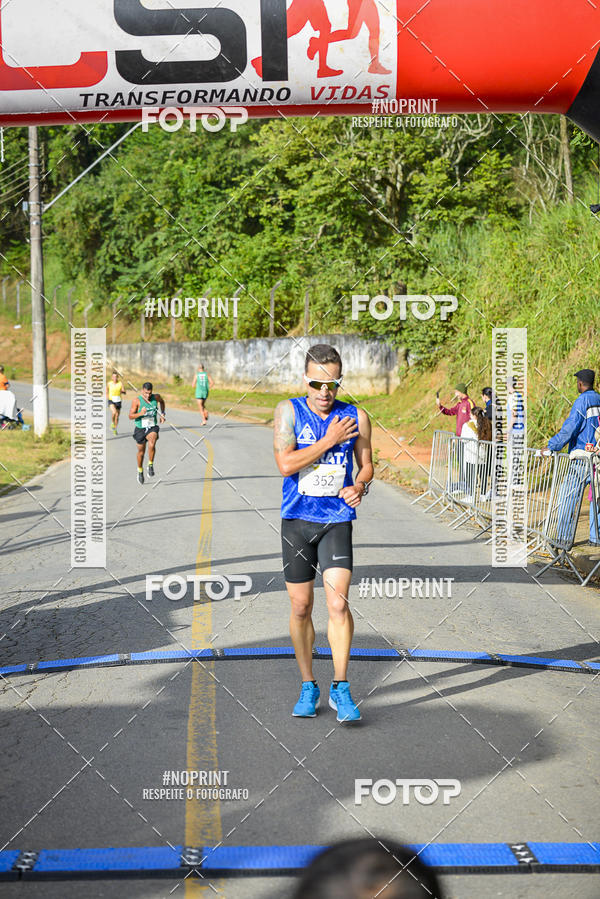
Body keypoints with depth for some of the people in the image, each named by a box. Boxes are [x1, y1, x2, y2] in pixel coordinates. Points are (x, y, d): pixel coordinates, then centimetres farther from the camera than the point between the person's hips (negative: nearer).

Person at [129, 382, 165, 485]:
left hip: (152, 427, 0)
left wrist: (162, 414, 12)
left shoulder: (156, 397, -4)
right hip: (140, 429, 0)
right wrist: (140, 413, -31)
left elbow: (162, 401, 22)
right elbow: (130, 416, -14)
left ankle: (150, 465, -12)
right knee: (141, 451, 11)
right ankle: (140, 471, 35)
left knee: (152, 443, -30)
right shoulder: (137, 401, -13)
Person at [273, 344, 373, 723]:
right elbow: (286, 464, -13)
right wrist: (329, 440, -12)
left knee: (338, 603, -13)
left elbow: (366, 464, 14)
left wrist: (359, 487, -7)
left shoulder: (356, 417, 3)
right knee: (301, 608, 6)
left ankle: (340, 689, 0)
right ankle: (308, 687, 21)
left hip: (337, 521, 0)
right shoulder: (289, 411, -1)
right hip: (297, 520, 0)